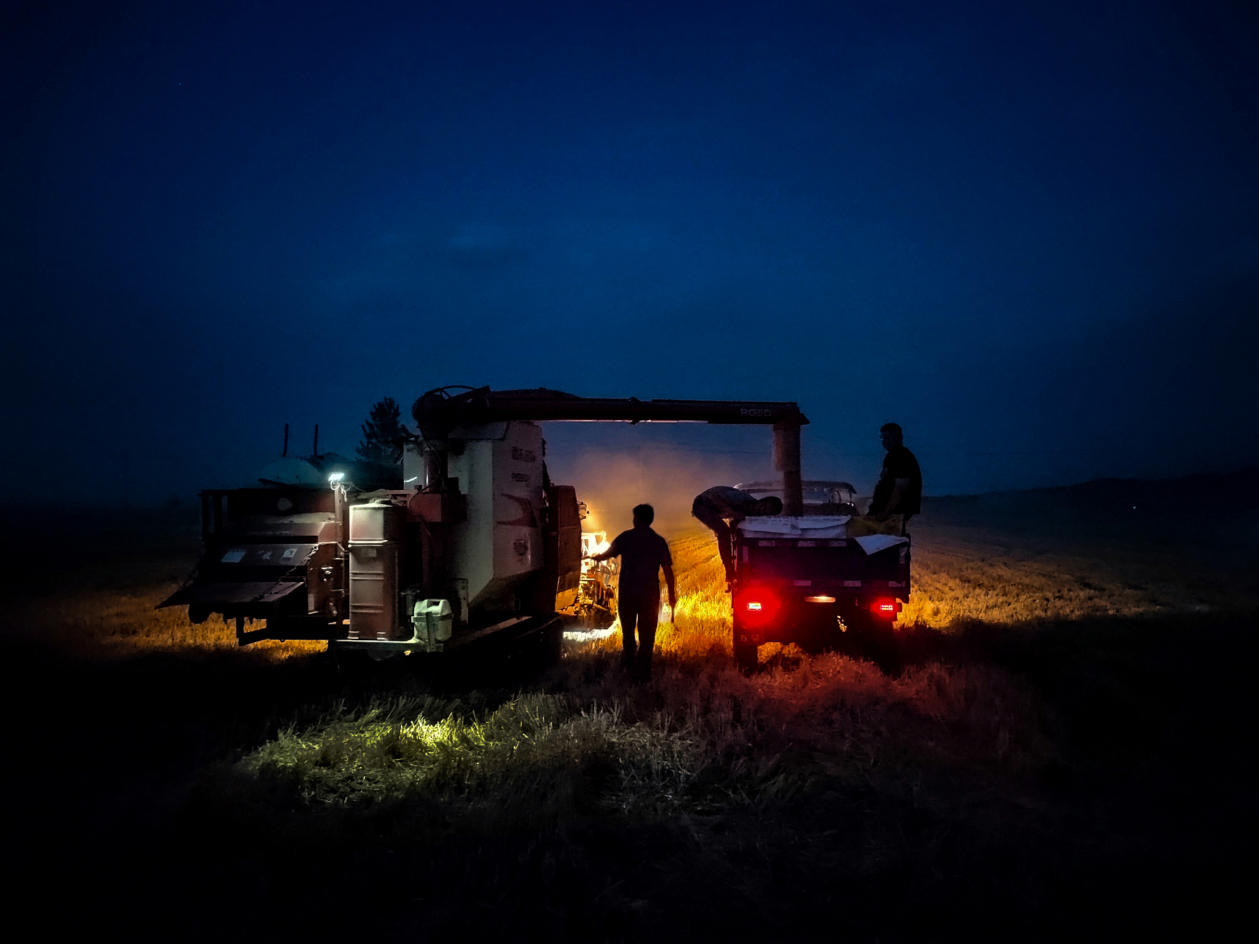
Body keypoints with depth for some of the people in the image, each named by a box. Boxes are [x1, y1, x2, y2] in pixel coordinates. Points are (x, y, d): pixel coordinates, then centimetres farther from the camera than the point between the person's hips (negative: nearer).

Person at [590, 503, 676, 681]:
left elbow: (607, 554, -5)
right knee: (647, 633, 6)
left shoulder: (626, 537, -6)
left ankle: (628, 660, 38)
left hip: (627, 593, 0)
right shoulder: (659, 541, -3)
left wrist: (594, 557, 17)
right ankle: (642, 671, 6)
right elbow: (668, 570, -4)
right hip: (650, 594, 0)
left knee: (627, 628, 22)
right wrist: (671, 594, 5)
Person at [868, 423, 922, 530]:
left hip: (899, 510, -10)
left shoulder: (903, 458, -17)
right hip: (886, 507, 10)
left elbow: (900, 489, -25)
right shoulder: (890, 457, 14)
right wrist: (875, 502, 14)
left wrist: (886, 512, -30)